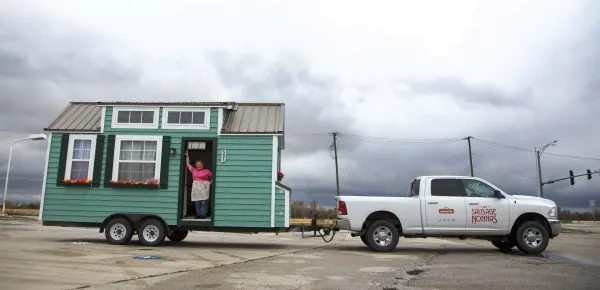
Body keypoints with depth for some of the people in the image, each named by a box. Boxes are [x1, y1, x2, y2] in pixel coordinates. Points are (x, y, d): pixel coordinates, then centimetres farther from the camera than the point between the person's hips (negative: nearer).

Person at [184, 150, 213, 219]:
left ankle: (203, 215, -5)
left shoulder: (207, 171, 4)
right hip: (196, 189, 4)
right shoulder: (194, 170, 14)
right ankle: (198, 215, 5)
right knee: (197, 203, 2)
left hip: (204, 189, -4)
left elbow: (212, 177, 10)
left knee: (204, 202, -6)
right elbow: (188, 164, 19)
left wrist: (210, 183, -2)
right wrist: (187, 156, 17)